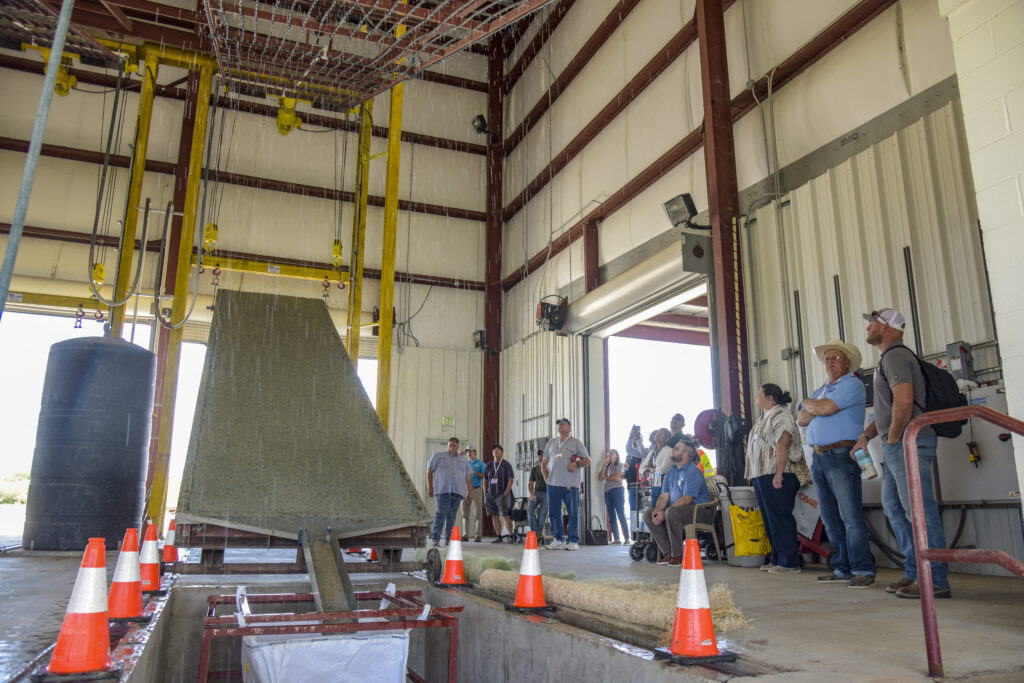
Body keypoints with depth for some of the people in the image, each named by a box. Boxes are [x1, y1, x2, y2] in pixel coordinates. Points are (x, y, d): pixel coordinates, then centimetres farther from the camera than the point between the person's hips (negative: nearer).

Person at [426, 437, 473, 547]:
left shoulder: (464, 461, 20)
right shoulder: (438, 455, 11)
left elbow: (468, 478, 17)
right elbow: (429, 471, 8)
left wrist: (470, 492, 7)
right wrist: (430, 488, -1)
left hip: (457, 491, 3)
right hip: (443, 489, -3)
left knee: (452, 515, 1)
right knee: (441, 513, -15)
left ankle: (447, 539, 7)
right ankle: (435, 539, -15)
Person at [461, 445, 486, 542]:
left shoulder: (480, 463, 5)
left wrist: (475, 473, -15)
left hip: (476, 490, -4)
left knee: (478, 513, -6)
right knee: (465, 513, 3)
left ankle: (477, 535, -4)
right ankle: (465, 535, 6)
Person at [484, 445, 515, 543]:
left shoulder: (506, 464, -1)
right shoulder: (489, 465, 11)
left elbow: (510, 480, -6)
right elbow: (485, 480, 15)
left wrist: (505, 493, -13)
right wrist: (485, 494, 7)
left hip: (502, 494, -5)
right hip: (491, 494, 5)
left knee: (505, 515, -10)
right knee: (494, 515, 5)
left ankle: (510, 536, -5)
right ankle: (499, 537, 12)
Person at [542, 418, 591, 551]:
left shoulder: (576, 443, 6)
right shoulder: (551, 443, 18)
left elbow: (587, 461, 3)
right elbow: (544, 463, 22)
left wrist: (577, 464, -16)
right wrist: (548, 478, 10)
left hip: (570, 485, -4)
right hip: (553, 484, 4)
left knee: (573, 513, -3)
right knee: (553, 513, 5)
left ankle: (573, 541, 4)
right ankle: (559, 540, 15)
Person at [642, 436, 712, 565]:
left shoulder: (693, 471, -14)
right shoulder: (671, 472, 14)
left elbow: (686, 499, -22)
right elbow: (664, 496, 10)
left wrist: (664, 513, -24)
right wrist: (657, 511, -11)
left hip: (699, 509, -9)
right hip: (677, 509, 9)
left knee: (671, 512, -36)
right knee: (648, 515, -4)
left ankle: (678, 555, -22)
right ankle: (668, 553, -7)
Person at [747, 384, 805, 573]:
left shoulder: (780, 415, -8)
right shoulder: (764, 418, 23)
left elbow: (783, 444, -18)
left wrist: (778, 474, -25)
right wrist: (755, 479, 21)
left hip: (775, 475, -10)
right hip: (761, 476, 10)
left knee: (780, 519, -8)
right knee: (770, 520, 12)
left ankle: (789, 562, -4)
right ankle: (777, 559, 19)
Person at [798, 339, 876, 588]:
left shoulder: (852, 384, -3)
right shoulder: (819, 391, 23)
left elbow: (825, 408, -16)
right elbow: (801, 419, 13)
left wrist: (808, 403, 5)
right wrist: (817, 408, -4)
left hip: (841, 455, -8)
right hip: (819, 458, 8)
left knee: (850, 516, -9)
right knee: (830, 519, 9)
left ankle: (863, 570, -3)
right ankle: (842, 569, 16)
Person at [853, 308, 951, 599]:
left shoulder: (895, 355, -11)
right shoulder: (890, 357, 22)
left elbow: (904, 401, -25)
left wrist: (893, 439, -16)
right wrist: (866, 435, 21)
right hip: (898, 445, 11)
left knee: (920, 511, -7)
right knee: (893, 505, 14)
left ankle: (936, 581, -1)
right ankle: (913, 572, 21)